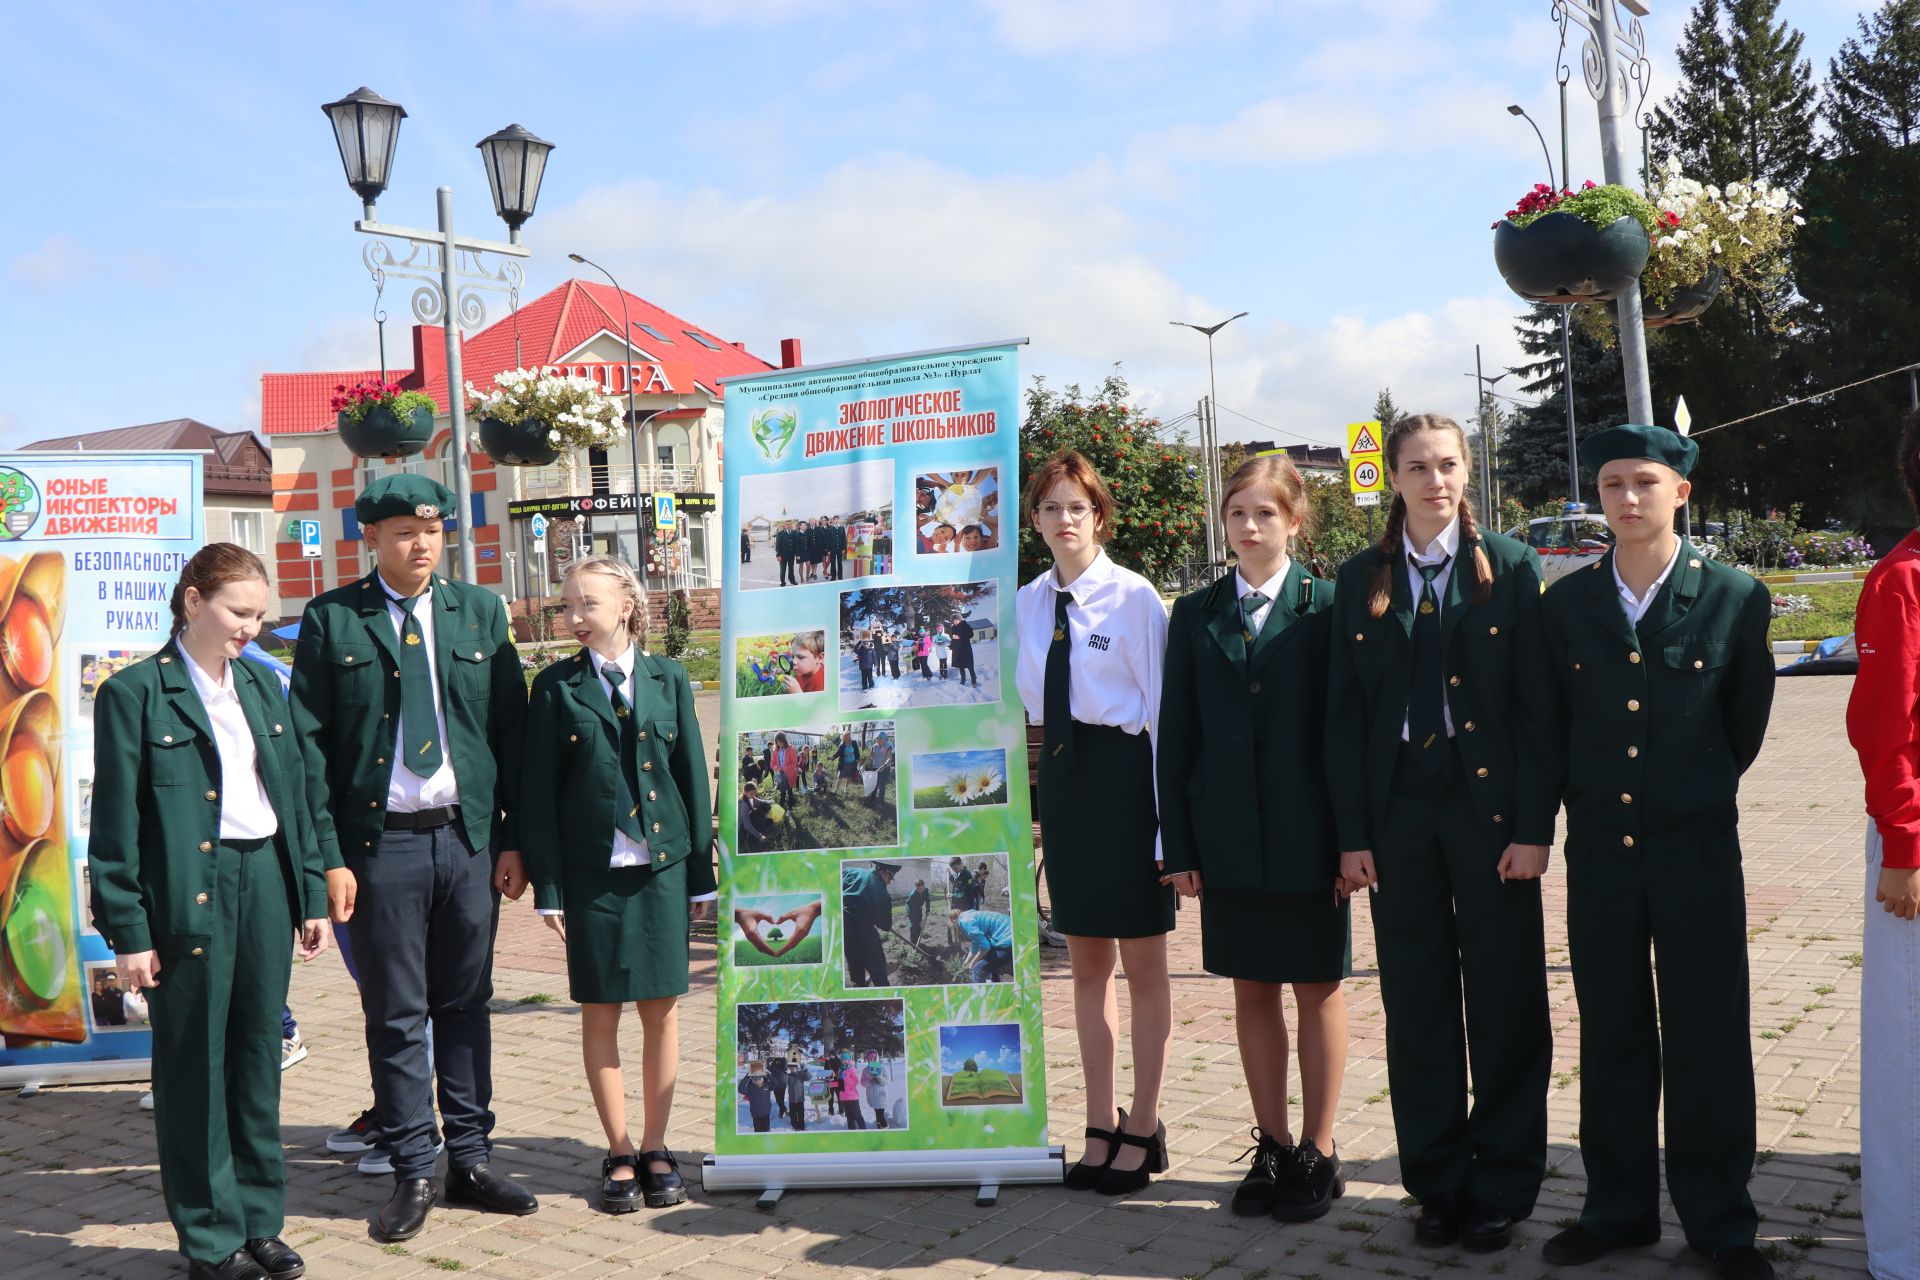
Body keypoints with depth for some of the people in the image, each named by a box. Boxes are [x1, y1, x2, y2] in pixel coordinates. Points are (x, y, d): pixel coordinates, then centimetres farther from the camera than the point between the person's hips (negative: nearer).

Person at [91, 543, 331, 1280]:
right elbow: (117, 824, -7)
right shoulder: (135, 692, -6)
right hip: (189, 895, -5)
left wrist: (312, 895, 11)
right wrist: (128, 932, -10)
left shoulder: (262, 686, 12)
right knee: (194, 1067, 4)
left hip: (266, 884, 5)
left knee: (258, 1058, 12)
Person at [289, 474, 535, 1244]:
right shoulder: (331, 620, -1)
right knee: (396, 1014, 5)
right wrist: (328, 855, -9)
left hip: (470, 837, 3)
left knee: (467, 1004, 11)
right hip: (380, 841, -2)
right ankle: (412, 1173, 17)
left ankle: (471, 1160, 22)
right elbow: (308, 744, -2)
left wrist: (514, 839, 1)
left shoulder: (479, 611, 7)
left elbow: (512, 728, 7)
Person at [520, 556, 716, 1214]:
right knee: (600, 1013, 5)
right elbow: (539, 790, 0)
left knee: (662, 1009, 5)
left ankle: (655, 1149, 19)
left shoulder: (668, 677, 4)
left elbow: (693, 774, 6)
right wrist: (548, 886, -5)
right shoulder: (557, 686, 0)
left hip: (663, 865, 1)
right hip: (591, 871, -1)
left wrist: (702, 872, 4)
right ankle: (620, 1154, 17)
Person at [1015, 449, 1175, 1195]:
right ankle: (1102, 1127, 25)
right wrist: (1038, 804, 9)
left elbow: (1161, 708, -10)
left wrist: (1167, 819, -13)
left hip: (1123, 775, -6)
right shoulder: (1028, 603, 7)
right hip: (1061, 774, 6)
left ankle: (1143, 1130, 19)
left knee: (1142, 965, 6)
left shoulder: (1133, 597, -10)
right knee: (1085, 962, 13)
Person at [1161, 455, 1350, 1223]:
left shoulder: (1327, 606, -3)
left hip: (1307, 834, -3)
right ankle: (1271, 1146, 23)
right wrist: (1179, 844, 1)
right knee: (1251, 988, 11)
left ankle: (1317, 1153, 19)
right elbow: (1176, 735, 6)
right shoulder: (1195, 615, 6)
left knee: (1316, 988, 7)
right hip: (1227, 836, 3)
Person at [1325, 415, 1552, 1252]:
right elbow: (1344, 713, 5)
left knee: (1505, 1004, 5)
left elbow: (1538, 704, -2)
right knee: (1416, 1007, 8)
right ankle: (1437, 1182, 20)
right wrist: (1351, 833, 0)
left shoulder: (1511, 569, 1)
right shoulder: (1360, 581, 7)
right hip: (1397, 812, 2)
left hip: (1488, 806, -2)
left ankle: (1503, 1185, 18)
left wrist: (1535, 826, -9)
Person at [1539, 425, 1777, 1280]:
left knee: (1708, 1041, 4)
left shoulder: (1736, 600, -4)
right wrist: (1586, 801, 12)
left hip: (1696, 850, -2)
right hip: (1599, 849, 2)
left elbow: (1745, 725, 7)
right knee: (1611, 1039, 11)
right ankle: (1619, 1208, 24)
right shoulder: (1566, 603, 2)